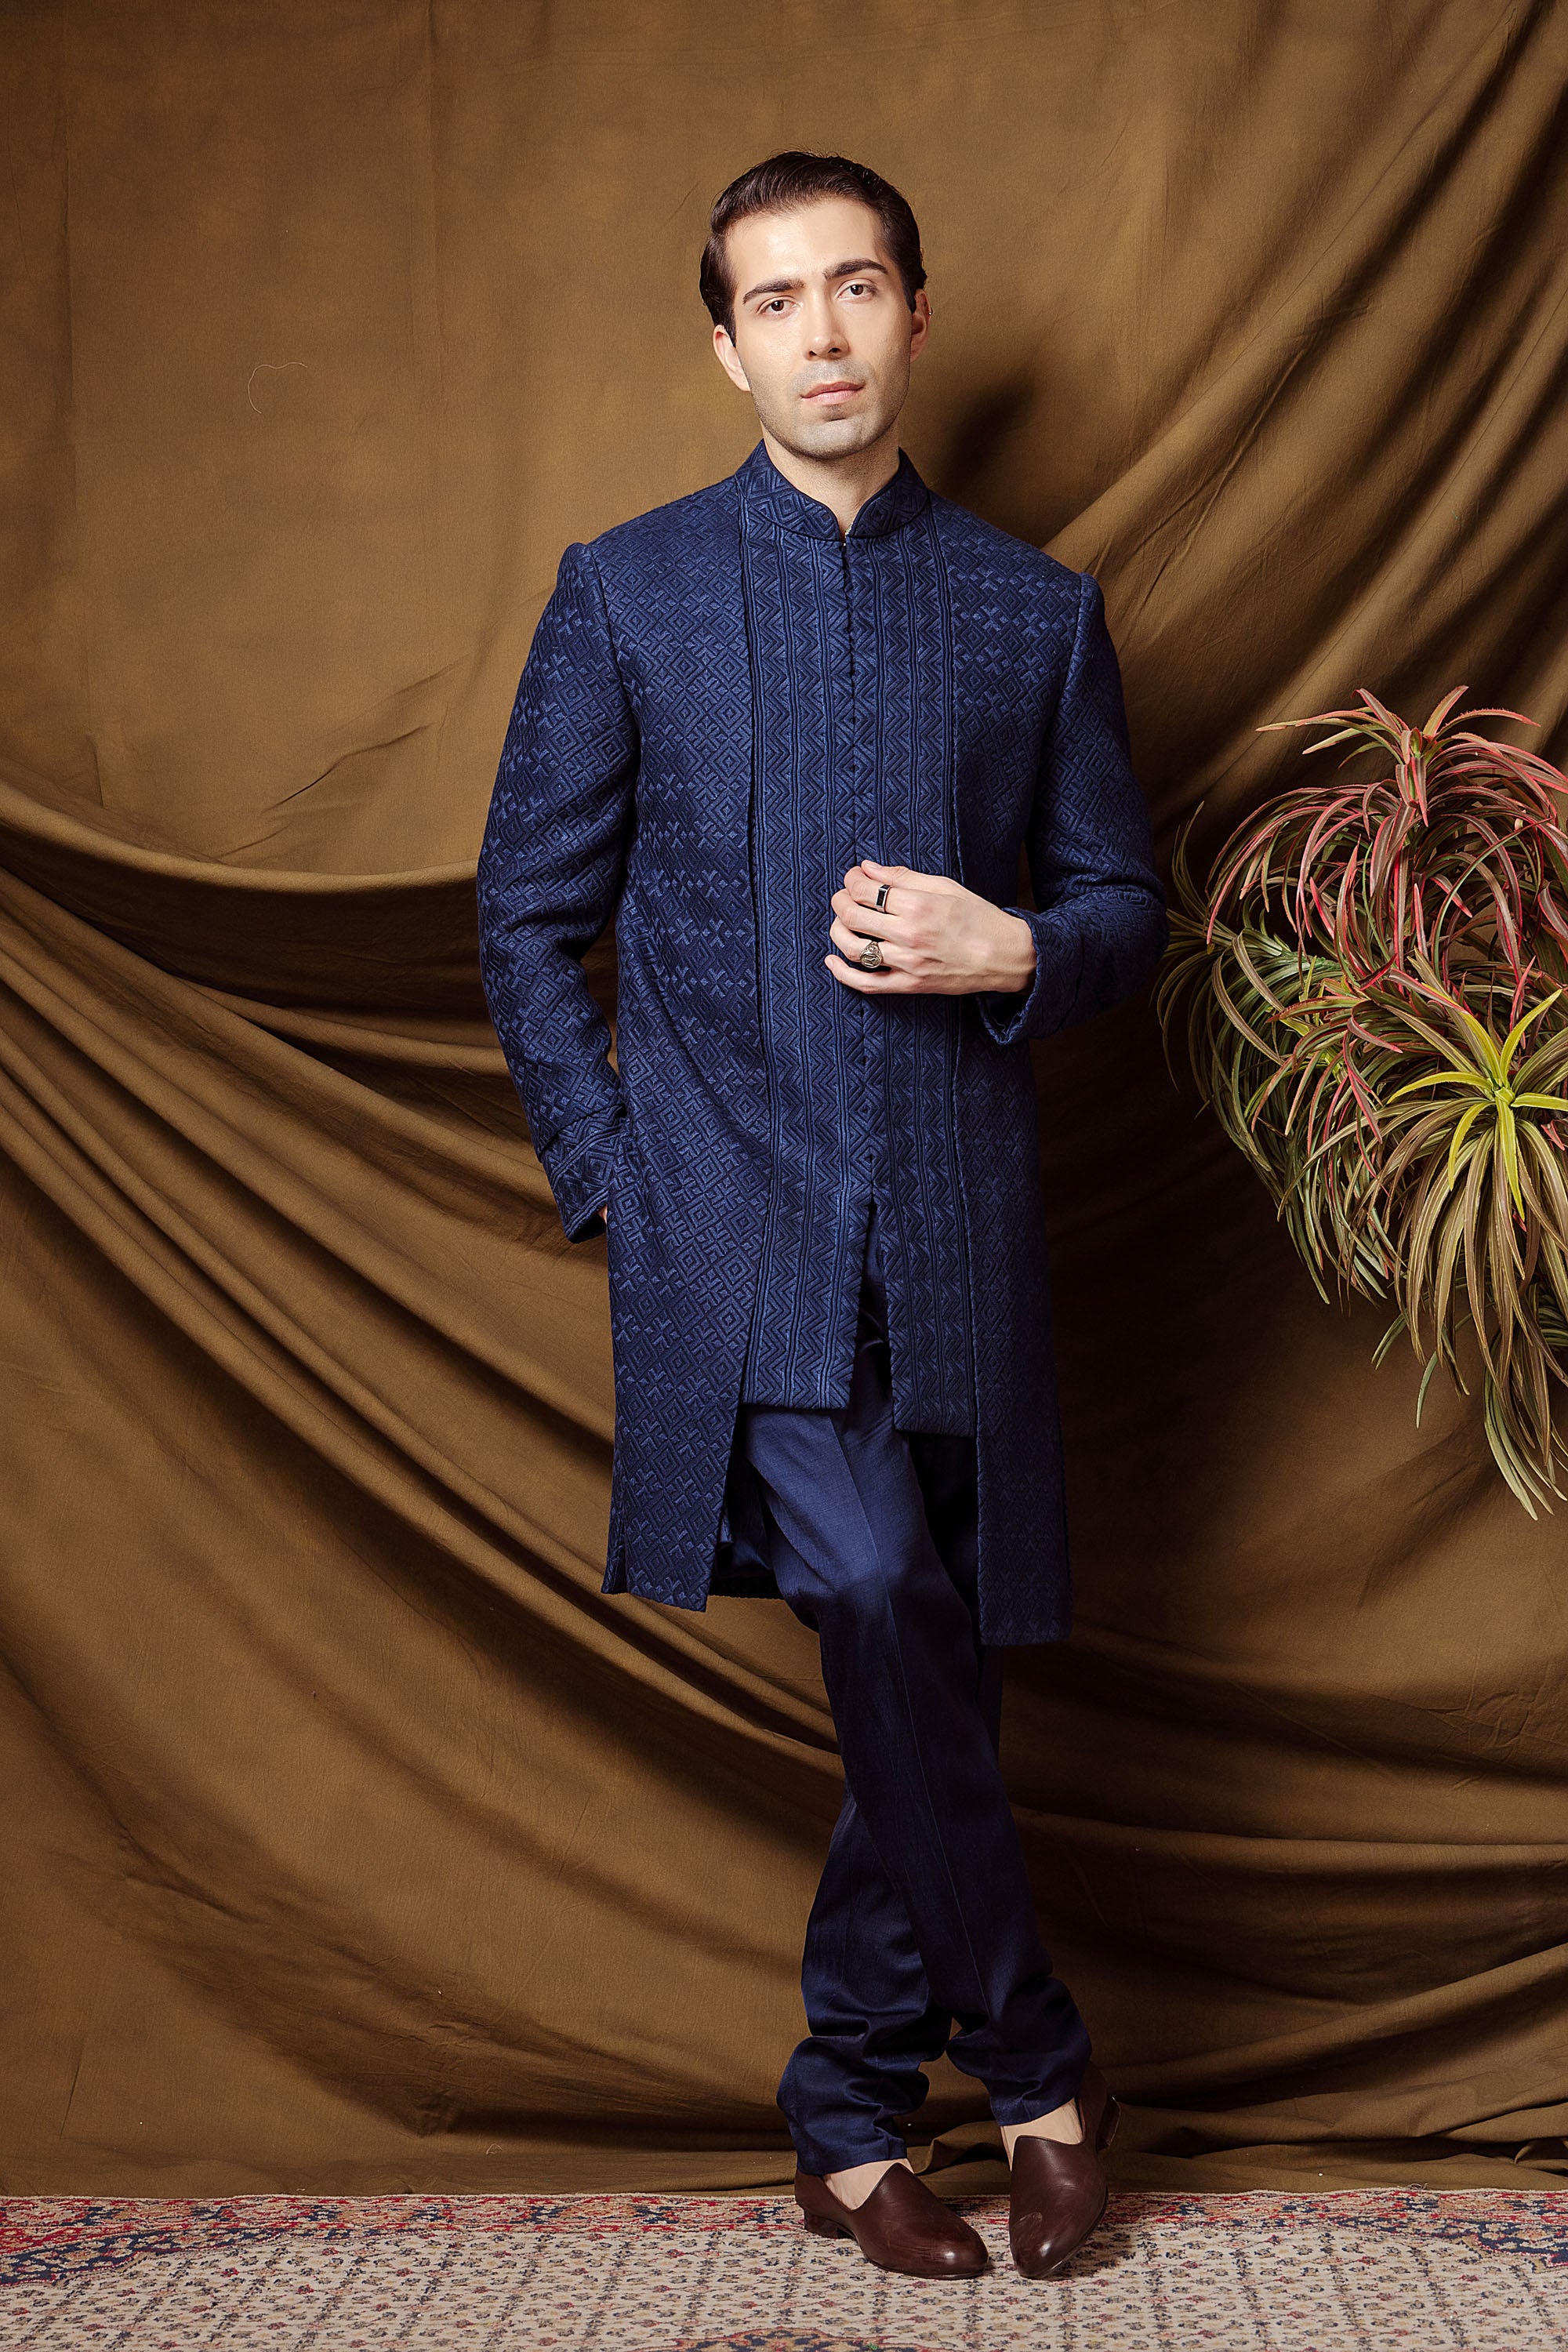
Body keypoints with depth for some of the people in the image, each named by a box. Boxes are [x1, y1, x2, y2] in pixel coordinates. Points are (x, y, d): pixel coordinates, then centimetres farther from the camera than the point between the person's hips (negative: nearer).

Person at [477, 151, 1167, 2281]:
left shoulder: (1035, 611, 12)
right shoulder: (628, 593, 7)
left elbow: (1128, 908, 16)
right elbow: (531, 915, 9)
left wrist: (1010, 951, -7)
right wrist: (610, 1176, -1)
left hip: (954, 1223, 3)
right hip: (732, 1206, -2)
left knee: (929, 1667, 5)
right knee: (877, 1605, -21)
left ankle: (853, 2122, 22)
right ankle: (1035, 2065, -1)